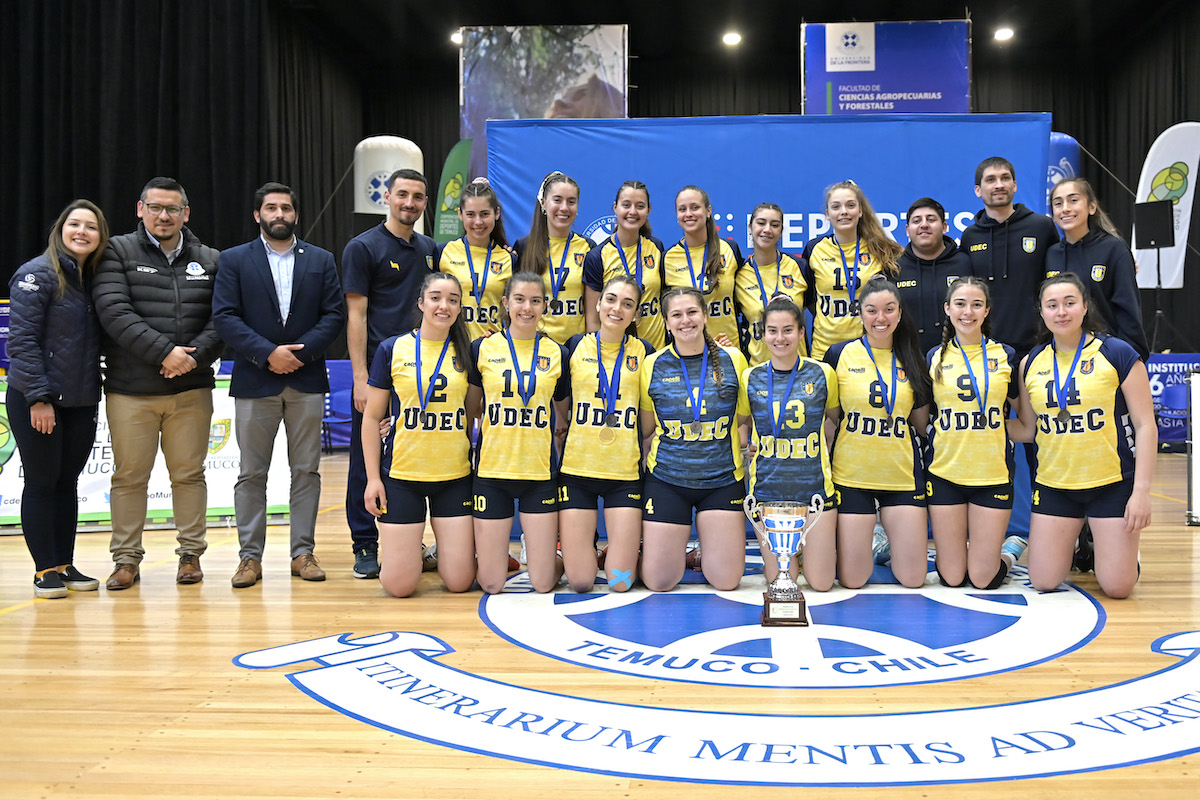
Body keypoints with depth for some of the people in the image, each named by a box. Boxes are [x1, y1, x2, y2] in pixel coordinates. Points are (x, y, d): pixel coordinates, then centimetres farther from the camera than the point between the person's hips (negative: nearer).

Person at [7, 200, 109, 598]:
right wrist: (38, 397, -18)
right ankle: (45, 570, 10)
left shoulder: (95, 277, 10)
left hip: (81, 403, 6)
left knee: (68, 483, 12)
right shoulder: (37, 274, -9)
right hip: (35, 401, -6)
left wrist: (94, 391, 6)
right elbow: (22, 339, -14)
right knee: (41, 484, 2)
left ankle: (65, 565, 20)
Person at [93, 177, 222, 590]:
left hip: (191, 388, 2)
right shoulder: (117, 253, 2)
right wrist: (164, 352, -18)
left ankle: (191, 555, 18)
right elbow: (115, 312, -10)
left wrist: (195, 356, -13)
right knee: (129, 476, 5)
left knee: (189, 474, 8)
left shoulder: (210, 261, 10)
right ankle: (126, 559, 16)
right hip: (130, 390, -2)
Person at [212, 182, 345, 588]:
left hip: (307, 380, 1)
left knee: (306, 470, 5)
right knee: (251, 474, 3)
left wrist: (302, 351, -11)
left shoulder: (321, 260, 11)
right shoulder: (233, 260, 6)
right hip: (254, 382, -1)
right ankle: (250, 556, 11)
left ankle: (303, 552, 12)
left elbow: (334, 314, 3)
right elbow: (224, 317, -4)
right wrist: (267, 353, -14)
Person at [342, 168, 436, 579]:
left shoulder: (429, 249, 14)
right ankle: (365, 546, 10)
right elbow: (356, 315, -7)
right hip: (377, 371, -5)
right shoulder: (363, 247, -2)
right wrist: (360, 377, -13)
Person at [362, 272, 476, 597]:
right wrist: (373, 478, -2)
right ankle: (401, 551, 31)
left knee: (459, 581, 0)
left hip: (455, 476, 2)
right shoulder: (393, 349, 0)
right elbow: (372, 417, 3)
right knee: (399, 585, -2)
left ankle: (442, 550, 32)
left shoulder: (467, 353, 5)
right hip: (402, 475, -1)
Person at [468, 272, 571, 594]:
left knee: (543, 583, 1)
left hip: (540, 472, 1)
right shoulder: (483, 348, 1)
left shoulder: (557, 353, 5)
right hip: (493, 470, -1)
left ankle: (541, 547, 32)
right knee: (491, 584, 2)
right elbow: (470, 411, 12)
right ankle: (478, 547, 34)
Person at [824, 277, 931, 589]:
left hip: (902, 476, 3)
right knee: (852, 579, -2)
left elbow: (922, 426, 14)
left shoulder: (912, 361, 7)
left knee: (913, 578, 2)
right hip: (852, 474, -2)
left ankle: (890, 541, 32)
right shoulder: (840, 354, -2)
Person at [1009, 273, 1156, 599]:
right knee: (1043, 582, 3)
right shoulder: (1031, 363, 5)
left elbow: (1145, 425, -6)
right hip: (1054, 484, 3)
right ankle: (1075, 542, 34)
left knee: (1117, 587, -3)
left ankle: (1121, 547, 31)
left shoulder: (1117, 353, -6)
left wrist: (1141, 491, -12)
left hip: (1113, 482, -3)